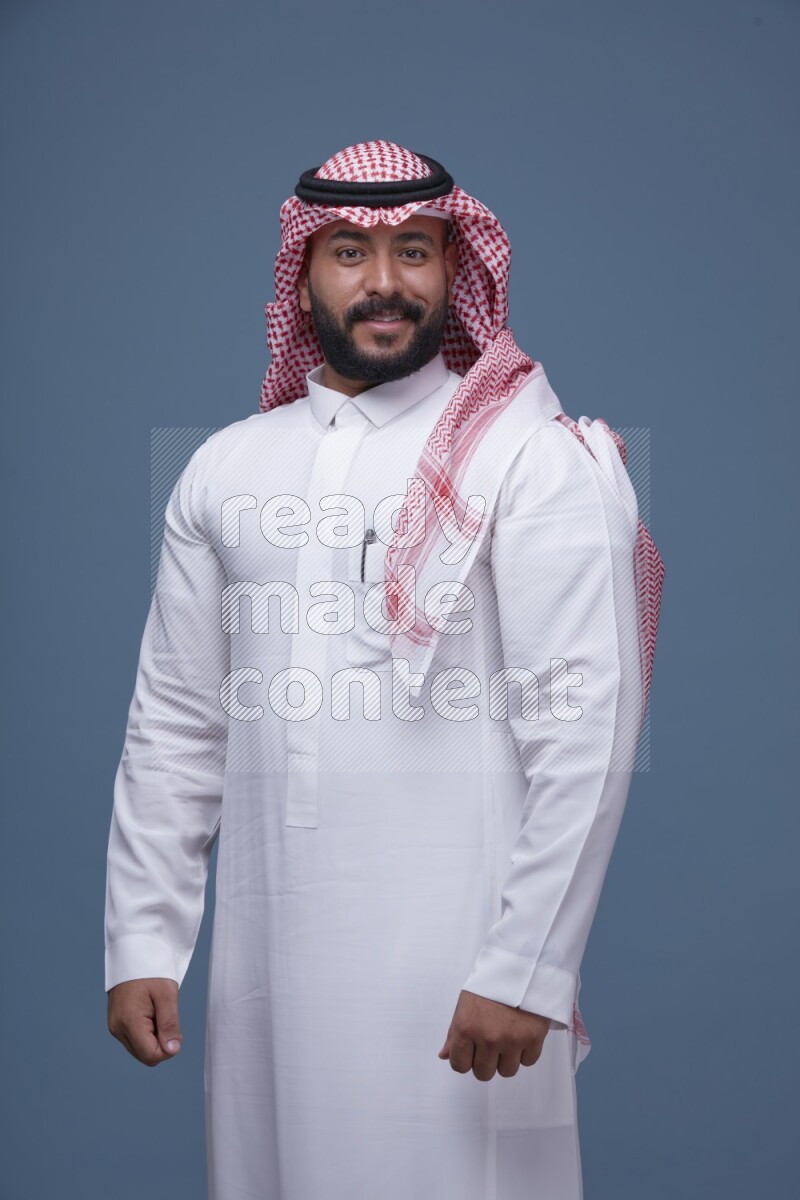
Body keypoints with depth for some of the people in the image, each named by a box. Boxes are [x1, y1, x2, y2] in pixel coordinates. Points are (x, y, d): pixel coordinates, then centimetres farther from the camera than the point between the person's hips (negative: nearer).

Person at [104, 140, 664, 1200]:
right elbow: (174, 725, 13)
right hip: (264, 956, 4)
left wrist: (526, 969, -14)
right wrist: (142, 945, 8)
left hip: (456, 955, -4)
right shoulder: (225, 468, 11)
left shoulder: (533, 459, -4)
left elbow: (587, 732, -10)